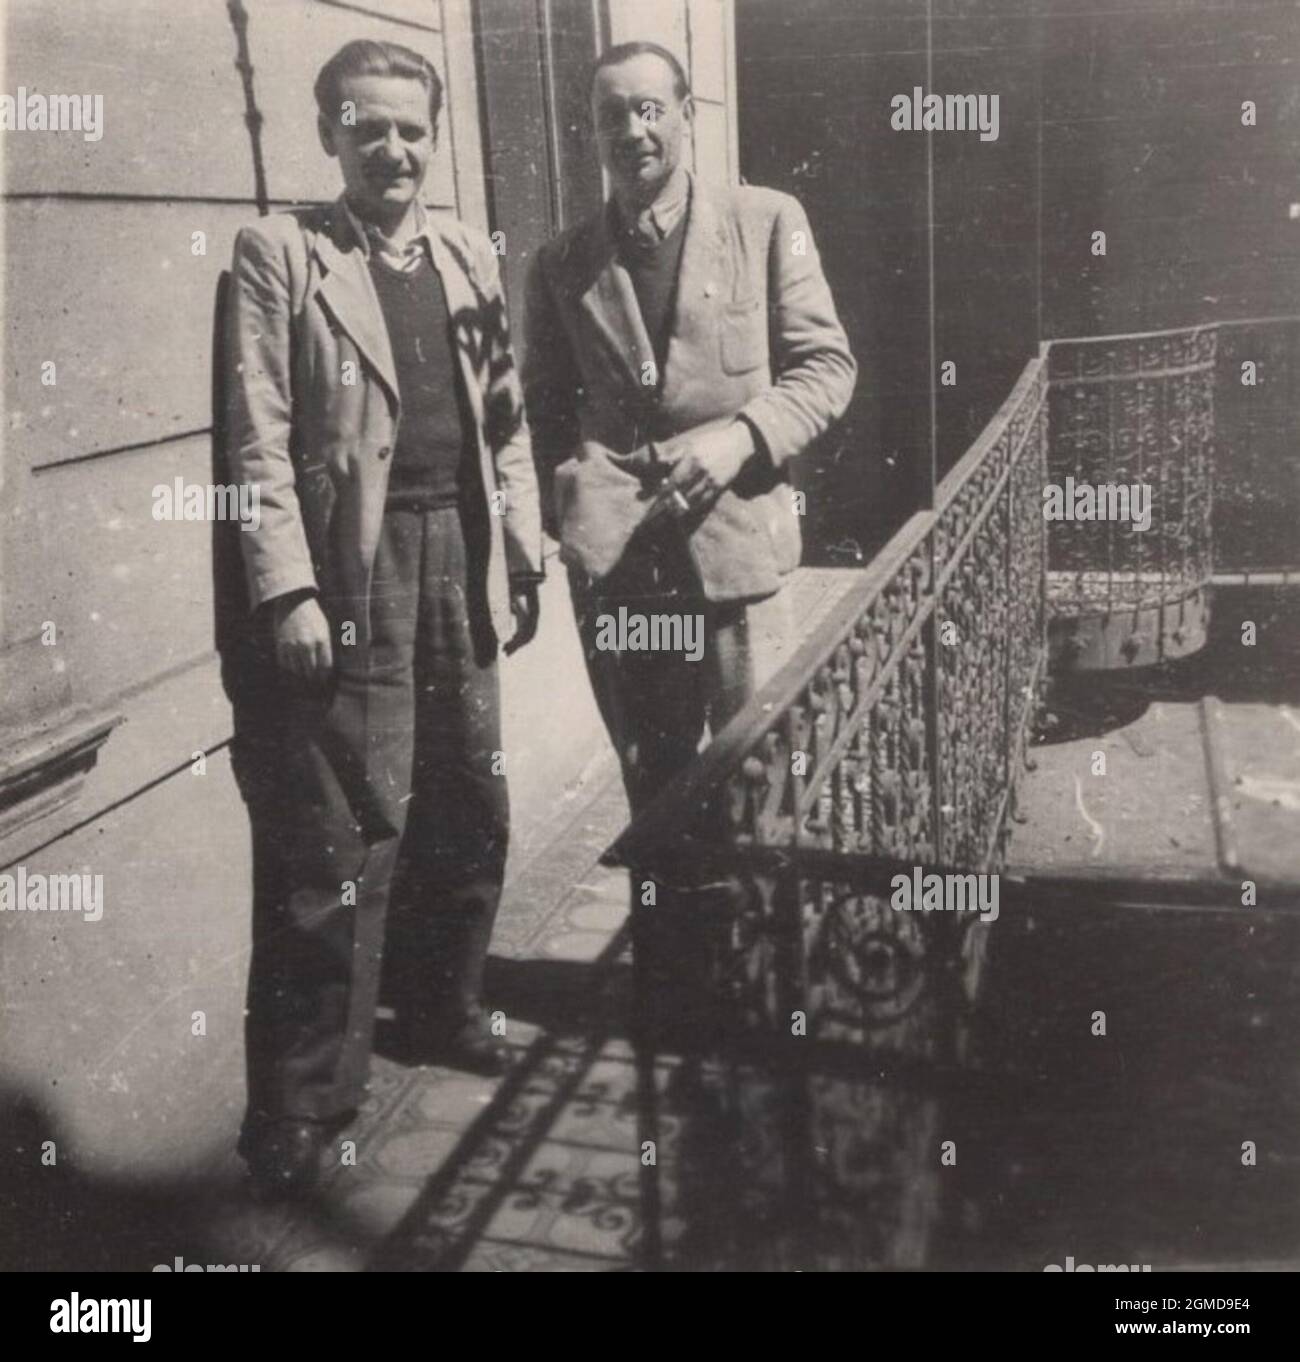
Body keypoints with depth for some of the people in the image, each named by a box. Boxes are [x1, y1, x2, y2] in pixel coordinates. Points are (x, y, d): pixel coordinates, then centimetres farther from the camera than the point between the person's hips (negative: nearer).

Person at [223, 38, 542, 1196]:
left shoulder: (469, 256, 13)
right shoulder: (279, 254, -3)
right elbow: (258, 436, -9)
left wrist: (522, 554, 11)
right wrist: (287, 590, -16)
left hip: (460, 557, 6)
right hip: (351, 571, -6)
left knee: (469, 811, 15)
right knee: (338, 839, -3)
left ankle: (443, 1009, 36)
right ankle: (300, 1101, 10)